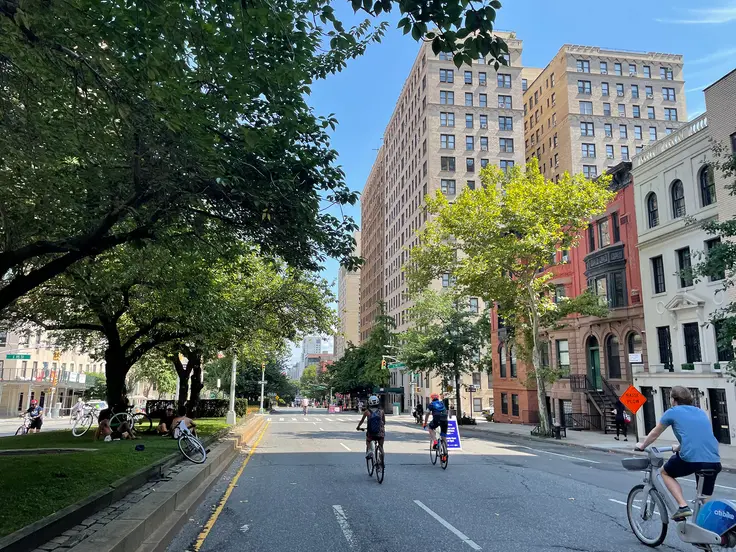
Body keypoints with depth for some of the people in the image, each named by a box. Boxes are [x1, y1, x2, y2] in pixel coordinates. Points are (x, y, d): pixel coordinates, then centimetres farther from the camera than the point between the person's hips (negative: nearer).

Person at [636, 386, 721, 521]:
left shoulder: (672, 412, 9)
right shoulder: (701, 412, 24)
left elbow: (654, 434, 21)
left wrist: (642, 445, 39)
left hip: (691, 459, -5)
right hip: (714, 461, 5)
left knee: (665, 472, 23)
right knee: (705, 500, 19)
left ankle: (683, 506, 7)